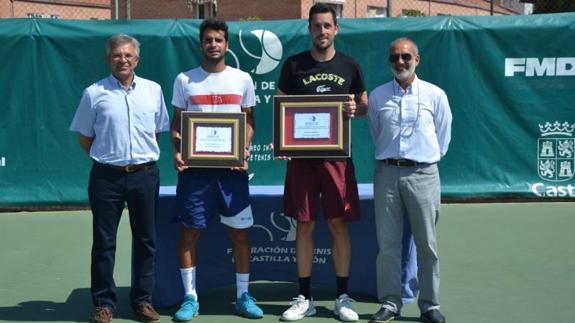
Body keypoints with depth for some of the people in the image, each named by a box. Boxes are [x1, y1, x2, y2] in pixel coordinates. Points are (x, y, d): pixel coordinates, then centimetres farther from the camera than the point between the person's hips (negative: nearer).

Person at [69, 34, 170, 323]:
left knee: (145, 241, 9)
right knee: (104, 242, 4)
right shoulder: (94, 93, 1)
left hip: (145, 174, 2)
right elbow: (84, 137, 7)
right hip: (107, 177, -2)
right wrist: (106, 157, 3)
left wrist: (144, 155, 8)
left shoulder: (153, 90, 7)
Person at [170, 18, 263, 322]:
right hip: (195, 166, 0)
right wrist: (176, 153, -10)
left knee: (239, 231, 4)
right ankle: (190, 298, 14)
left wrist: (245, 149, -9)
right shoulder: (184, 80, 4)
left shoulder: (242, 79, 6)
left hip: (232, 166, 1)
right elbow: (176, 123, 7)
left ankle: (243, 296, 16)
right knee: (189, 231, 3)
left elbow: (249, 121, 9)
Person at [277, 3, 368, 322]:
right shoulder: (293, 65, 5)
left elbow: (365, 105, 13)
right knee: (304, 225, 4)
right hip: (301, 154, 0)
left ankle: (342, 297, 16)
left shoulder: (349, 66, 6)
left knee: (338, 225, 3)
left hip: (337, 155, 0)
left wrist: (355, 108, -10)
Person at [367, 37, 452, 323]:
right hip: (387, 172, 1)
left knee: (427, 244, 2)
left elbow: (443, 138, 12)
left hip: (422, 173, -1)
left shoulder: (435, 95, 5)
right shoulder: (377, 96, 9)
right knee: (387, 243, 2)